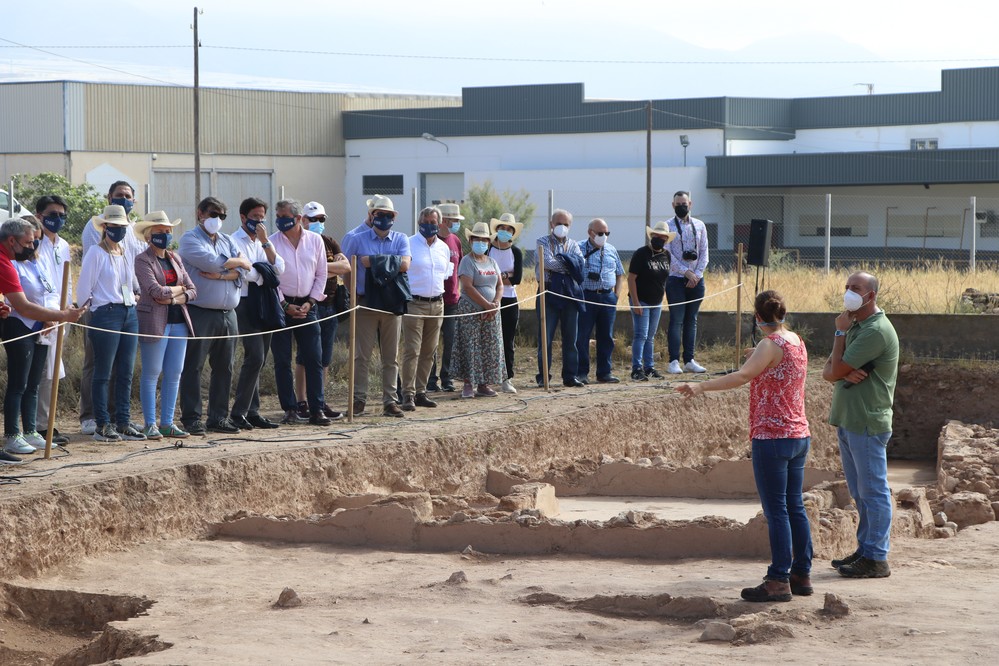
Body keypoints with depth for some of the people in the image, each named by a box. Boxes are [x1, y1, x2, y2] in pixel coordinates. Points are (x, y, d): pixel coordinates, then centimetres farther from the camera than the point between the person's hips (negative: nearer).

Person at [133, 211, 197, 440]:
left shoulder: (175, 259, 15)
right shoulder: (143, 260, -5)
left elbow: (192, 291, 11)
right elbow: (157, 291, -16)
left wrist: (173, 298, -7)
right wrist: (179, 288, -2)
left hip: (179, 322, 6)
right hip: (155, 323, -6)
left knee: (174, 374, 6)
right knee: (151, 373, -2)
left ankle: (167, 423, 13)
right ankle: (150, 424, 4)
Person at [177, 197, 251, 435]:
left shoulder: (228, 241, 17)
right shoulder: (190, 240, -1)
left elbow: (244, 271, 4)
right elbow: (212, 262, -17)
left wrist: (221, 275, -13)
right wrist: (238, 262, -1)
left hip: (227, 314, 6)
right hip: (200, 314, -6)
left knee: (224, 368, 8)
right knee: (193, 367, -4)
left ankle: (219, 417, 15)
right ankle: (191, 418, 1)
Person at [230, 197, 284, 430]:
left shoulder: (263, 243, 19)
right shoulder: (234, 241, -4)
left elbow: (279, 268, 4)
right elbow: (245, 272, -16)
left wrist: (265, 241, -4)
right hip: (246, 304, -7)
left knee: (258, 360, 7)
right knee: (255, 357, -16)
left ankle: (252, 411, 12)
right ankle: (239, 411, -11)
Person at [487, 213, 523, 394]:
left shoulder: (516, 252, 5)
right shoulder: (487, 249, 1)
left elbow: (517, 279, -6)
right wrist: (504, 276, -11)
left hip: (510, 301, 2)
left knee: (508, 342, 4)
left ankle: (507, 379, 8)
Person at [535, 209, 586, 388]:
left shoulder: (573, 245, 15)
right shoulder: (543, 242, 5)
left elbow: (579, 262, -6)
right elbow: (547, 262, -13)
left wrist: (561, 259, -15)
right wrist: (569, 265, -6)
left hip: (570, 294, 3)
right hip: (549, 292, -3)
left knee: (570, 338, 6)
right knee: (545, 337, -2)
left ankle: (570, 376, 11)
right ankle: (543, 376, 2)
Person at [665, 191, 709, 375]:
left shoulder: (699, 226, 10)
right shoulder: (668, 227, 0)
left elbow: (704, 253, 7)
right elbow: (667, 254, -7)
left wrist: (697, 274, -6)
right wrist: (686, 272, -14)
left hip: (696, 279, 4)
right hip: (676, 279, -4)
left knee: (691, 320, 7)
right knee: (676, 320, -6)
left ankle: (689, 361, 10)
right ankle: (674, 361, -5)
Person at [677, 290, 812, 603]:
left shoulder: (771, 345, -14)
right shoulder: (797, 342, 11)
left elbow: (742, 376, -30)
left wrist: (701, 386, -37)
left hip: (772, 437, -9)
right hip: (799, 435, 9)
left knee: (776, 510, -6)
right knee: (795, 507, 14)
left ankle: (778, 580, -5)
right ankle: (802, 574, 18)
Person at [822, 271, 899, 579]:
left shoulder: (876, 330, -16)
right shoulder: (855, 326, 15)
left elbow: (836, 370, -19)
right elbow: (827, 372, 10)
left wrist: (840, 332, -7)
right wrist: (845, 373, -12)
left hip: (867, 423, -10)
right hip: (848, 420, 10)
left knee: (873, 491, -4)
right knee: (860, 492, 15)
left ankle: (876, 559, 0)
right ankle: (865, 549, 24)